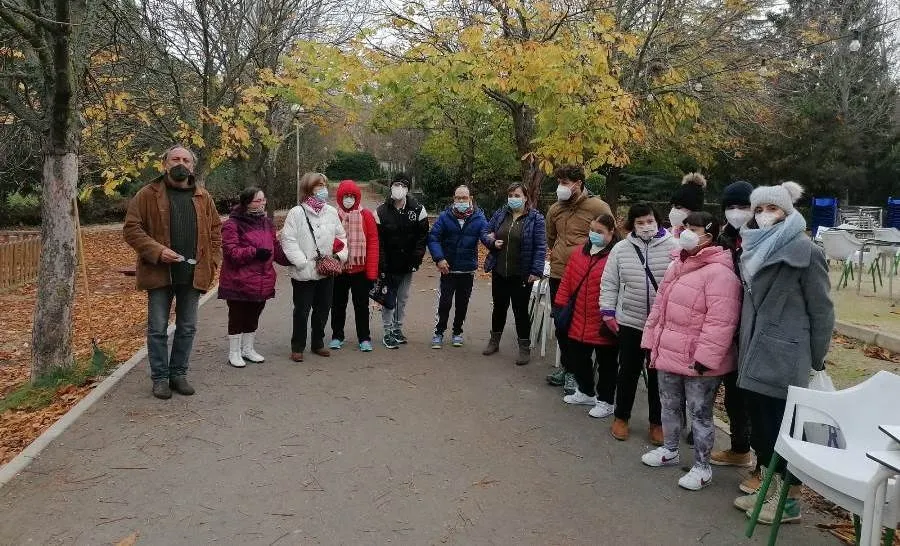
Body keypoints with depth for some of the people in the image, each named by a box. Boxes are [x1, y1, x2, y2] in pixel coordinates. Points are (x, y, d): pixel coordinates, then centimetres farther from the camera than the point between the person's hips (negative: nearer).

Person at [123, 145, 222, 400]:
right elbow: (131, 228, -6)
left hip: (193, 273, 3)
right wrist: (157, 251, -18)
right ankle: (160, 377, 18)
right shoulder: (148, 195, -2)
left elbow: (216, 229, 13)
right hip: (160, 272, -3)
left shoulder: (203, 197, 8)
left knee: (187, 328, 11)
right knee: (158, 329, 5)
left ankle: (179, 374, 25)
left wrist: (212, 260, 2)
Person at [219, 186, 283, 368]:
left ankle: (248, 349, 32)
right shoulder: (233, 224, -12)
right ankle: (234, 352, 18)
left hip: (262, 282, 7)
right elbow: (231, 251, -19)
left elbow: (276, 247, 17)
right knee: (237, 317, 4)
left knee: (253, 316, 17)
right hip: (239, 282, -6)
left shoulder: (266, 222, 11)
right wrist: (254, 252, -27)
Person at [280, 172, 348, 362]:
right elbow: (288, 240, -13)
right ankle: (297, 347, 19)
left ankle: (317, 343, 31)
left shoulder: (331, 212, 5)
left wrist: (340, 255, -3)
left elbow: (341, 236, 13)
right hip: (304, 273, -5)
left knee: (323, 309, 14)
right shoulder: (297, 213, -9)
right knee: (302, 310, 5)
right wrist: (303, 263, -18)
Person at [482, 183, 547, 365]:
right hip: (499, 272, 4)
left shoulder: (535, 218, -8)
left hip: (522, 275, -4)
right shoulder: (500, 214, 5)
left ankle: (525, 348, 17)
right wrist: (492, 242, -6)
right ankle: (494, 341, 34)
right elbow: (486, 232, 16)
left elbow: (540, 247, -11)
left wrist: (536, 271, -18)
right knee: (499, 307, 18)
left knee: (521, 310, 4)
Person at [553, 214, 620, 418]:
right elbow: (567, 282, 10)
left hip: (602, 325, -7)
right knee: (576, 357, 18)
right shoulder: (578, 254, 8)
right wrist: (560, 305, 5)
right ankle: (586, 392, 39)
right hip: (579, 322, 7)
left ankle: (605, 401, 26)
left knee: (606, 363, 10)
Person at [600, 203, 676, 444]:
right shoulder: (621, 249, 1)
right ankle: (621, 418, 28)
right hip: (630, 322, 1)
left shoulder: (672, 247, -6)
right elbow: (609, 283, 5)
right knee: (628, 372, 12)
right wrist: (608, 311, -1)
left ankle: (657, 423, 26)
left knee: (658, 374, 10)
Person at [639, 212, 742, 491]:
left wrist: (704, 359, -25)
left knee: (699, 414, 6)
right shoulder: (677, 266, 10)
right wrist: (652, 343, 13)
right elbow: (660, 306, 15)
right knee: (670, 406, 22)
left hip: (698, 361, -8)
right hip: (669, 354, 9)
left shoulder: (719, 272, -19)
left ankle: (702, 467, 21)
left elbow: (720, 322, -24)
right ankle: (670, 450, 41)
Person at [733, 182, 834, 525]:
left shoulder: (805, 251, -11)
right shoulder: (754, 249, 11)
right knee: (761, 426, 14)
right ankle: (768, 489, 29)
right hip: (755, 354, 7)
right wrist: (745, 347, 12)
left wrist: (816, 360, -5)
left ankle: (790, 501, 17)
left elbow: (822, 310, -8)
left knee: (783, 427, 2)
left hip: (784, 357, -7)